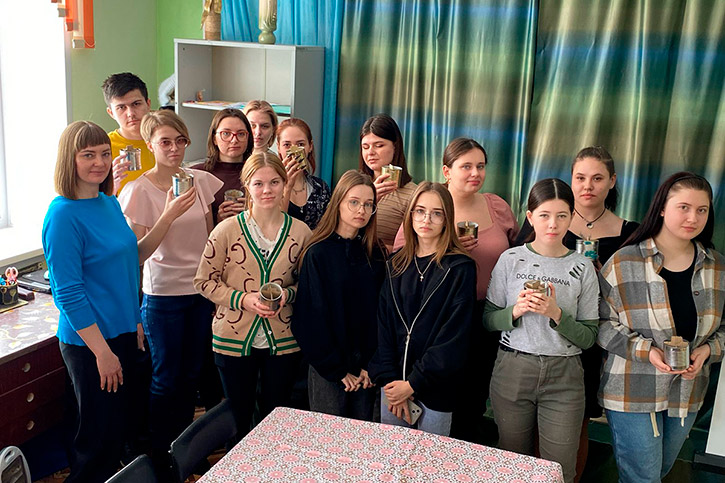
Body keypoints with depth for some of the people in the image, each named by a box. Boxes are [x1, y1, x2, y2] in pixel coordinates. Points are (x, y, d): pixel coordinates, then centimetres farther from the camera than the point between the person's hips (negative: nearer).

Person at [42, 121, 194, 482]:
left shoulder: (109, 202, 6)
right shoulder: (64, 215, -18)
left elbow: (131, 257, 16)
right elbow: (68, 294, -19)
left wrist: (168, 217, 6)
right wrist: (102, 351, -18)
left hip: (123, 332, 8)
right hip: (89, 342, -8)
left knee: (120, 424, 19)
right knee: (99, 434, 5)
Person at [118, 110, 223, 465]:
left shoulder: (200, 181, 2)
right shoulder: (139, 190, -12)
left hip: (201, 289, 5)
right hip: (163, 294, -5)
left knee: (191, 374, 16)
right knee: (166, 379, 7)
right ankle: (159, 456, 26)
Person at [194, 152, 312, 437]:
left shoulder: (300, 232, -2)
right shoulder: (227, 230, -8)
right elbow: (204, 281, -4)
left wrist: (288, 294, -13)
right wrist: (244, 299, -17)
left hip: (282, 341, 1)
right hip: (234, 339, -1)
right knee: (239, 418, 16)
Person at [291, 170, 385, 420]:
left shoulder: (375, 254, 3)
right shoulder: (318, 253, -9)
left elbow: (381, 312, 1)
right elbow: (313, 316, -9)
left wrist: (370, 364, -7)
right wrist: (337, 369, -10)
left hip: (366, 365, 4)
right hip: (328, 366, -3)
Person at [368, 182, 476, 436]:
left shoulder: (460, 268, -7)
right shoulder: (397, 264, 6)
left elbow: (454, 336, -12)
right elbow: (384, 323, 3)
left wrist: (412, 383, -13)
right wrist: (389, 378, -8)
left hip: (435, 389, -4)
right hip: (394, 381, 4)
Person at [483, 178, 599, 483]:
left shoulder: (582, 267, -1)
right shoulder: (511, 259, -1)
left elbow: (588, 337, -2)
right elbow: (488, 319, 2)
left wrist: (557, 314, -18)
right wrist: (516, 311, -16)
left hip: (563, 376, 0)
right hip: (512, 369, 1)